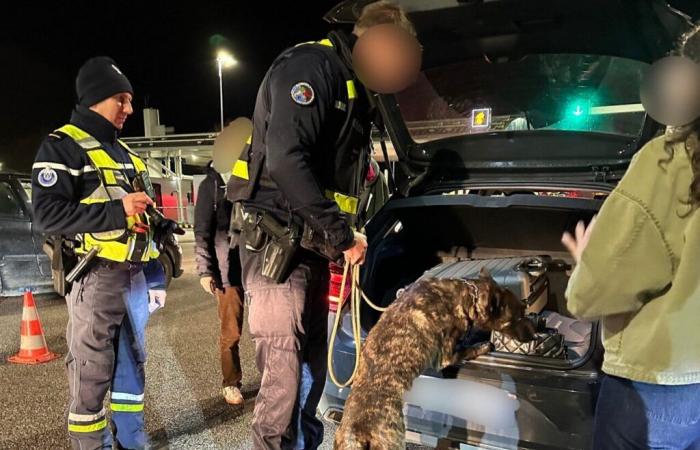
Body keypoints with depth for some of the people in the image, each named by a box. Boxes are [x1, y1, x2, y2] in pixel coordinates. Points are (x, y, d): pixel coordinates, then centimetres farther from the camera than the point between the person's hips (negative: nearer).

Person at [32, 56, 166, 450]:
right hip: (96, 275, -8)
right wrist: (116, 210, -21)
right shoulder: (61, 147, -6)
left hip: (134, 274, 8)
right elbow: (48, 214, -17)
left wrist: (156, 271, 18)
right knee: (92, 372, 0)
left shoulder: (122, 151, 19)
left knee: (132, 359, 15)